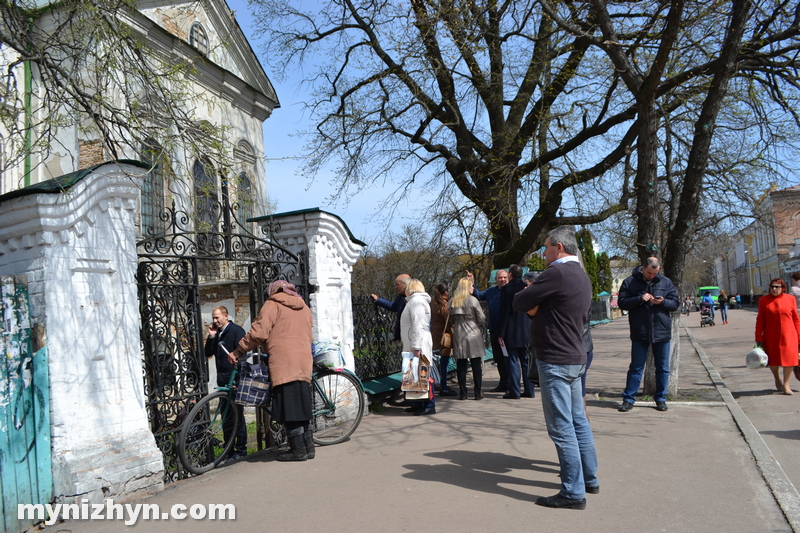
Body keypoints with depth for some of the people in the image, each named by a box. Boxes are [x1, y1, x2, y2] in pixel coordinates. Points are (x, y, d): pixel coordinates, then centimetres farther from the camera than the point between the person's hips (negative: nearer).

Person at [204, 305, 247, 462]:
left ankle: (241, 450, 3)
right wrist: (211, 337, -2)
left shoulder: (236, 331, -6)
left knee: (237, 415, -4)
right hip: (222, 379, 7)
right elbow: (208, 354, 10)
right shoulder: (217, 334, 15)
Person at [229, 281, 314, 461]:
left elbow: (258, 333, -8)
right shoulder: (304, 307, 21)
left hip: (283, 362, -6)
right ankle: (308, 447, 16)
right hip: (304, 362, 7)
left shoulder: (273, 304, 2)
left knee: (289, 407, -2)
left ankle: (298, 450, 1)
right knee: (302, 406, 13)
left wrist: (238, 351, 0)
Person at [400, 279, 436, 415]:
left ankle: (430, 405, -3)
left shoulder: (416, 301, -11)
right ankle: (421, 404, 16)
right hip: (416, 345, 10)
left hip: (419, 344, -10)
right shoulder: (413, 301, 21)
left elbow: (417, 325, -19)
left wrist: (416, 347, -22)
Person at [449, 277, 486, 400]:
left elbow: (451, 319, 10)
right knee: (476, 364, 4)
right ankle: (478, 393, 7)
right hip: (472, 334, -4)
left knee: (461, 365, 7)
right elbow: (482, 319, -5)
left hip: (458, 335, 4)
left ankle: (462, 393, 8)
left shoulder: (452, 302, 4)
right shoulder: (472, 300, -8)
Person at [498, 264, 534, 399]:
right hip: (527, 331, 5)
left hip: (512, 332, -5)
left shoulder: (507, 289, -9)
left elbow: (504, 312, -11)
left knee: (513, 361, 0)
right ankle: (529, 390, 15)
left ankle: (514, 392, 1)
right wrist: (531, 329, 15)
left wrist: (501, 334, -7)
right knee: (526, 361, 11)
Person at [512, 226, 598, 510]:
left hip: (555, 361, -10)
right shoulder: (582, 276, 13)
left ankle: (573, 492, 4)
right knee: (578, 421, 18)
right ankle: (589, 479, 30)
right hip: (575, 358, 10)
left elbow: (519, 303, -15)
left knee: (561, 428, -3)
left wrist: (530, 293, 8)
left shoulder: (556, 273, -17)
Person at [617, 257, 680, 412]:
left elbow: (675, 304, 6)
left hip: (662, 332, 2)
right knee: (636, 367, 4)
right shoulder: (630, 282, 0)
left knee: (662, 368, 10)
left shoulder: (666, 282, 5)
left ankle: (661, 398, 22)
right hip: (639, 333, -2)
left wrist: (662, 302, -15)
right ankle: (628, 399, 10)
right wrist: (640, 299, -20)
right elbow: (622, 302, -5)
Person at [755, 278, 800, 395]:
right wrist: (758, 337, -2)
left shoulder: (790, 299, 2)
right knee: (772, 359, 10)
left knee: (789, 358, -4)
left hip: (788, 335, 0)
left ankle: (786, 384, 7)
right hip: (771, 336, 0)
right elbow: (760, 319, 1)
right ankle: (777, 379, 37)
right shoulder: (763, 300, 0)